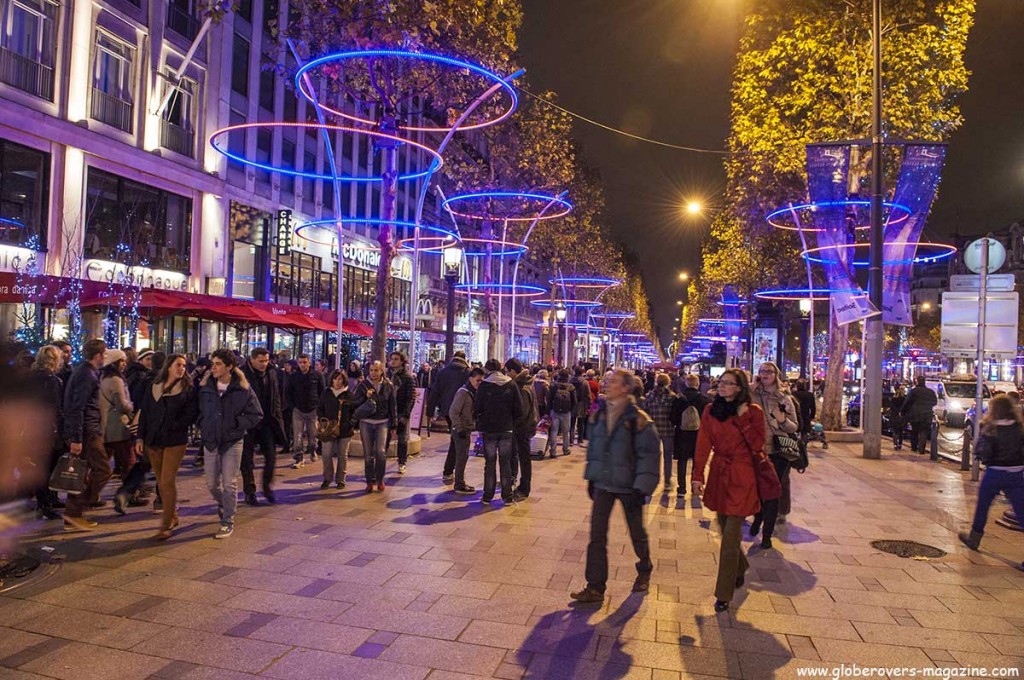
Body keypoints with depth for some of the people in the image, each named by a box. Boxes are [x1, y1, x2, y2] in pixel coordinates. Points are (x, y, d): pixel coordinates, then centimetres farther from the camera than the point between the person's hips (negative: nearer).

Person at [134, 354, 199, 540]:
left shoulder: (188, 389, -2)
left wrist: (173, 426, -13)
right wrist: (140, 437, 3)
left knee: (167, 482, -8)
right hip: (153, 441, 4)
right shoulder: (153, 387, 8)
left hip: (175, 442, -4)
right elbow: (144, 413, 9)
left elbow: (191, 413, -6)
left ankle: (167, 524, -1)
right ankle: (172, 516, 28)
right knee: (162, 482, 12)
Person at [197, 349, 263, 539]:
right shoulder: (206, 386, 1)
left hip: (232, 442, -4)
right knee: (212, 483, 11)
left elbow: (256, 415, -4)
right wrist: (203, 425, 1)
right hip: (211, 441, 4)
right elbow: (199, 409, 15)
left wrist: (236, 425, -11)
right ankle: (223, 506, 41)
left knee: (229, 484, 0)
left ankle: (228, 522, 13)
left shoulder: (242, 389, -9)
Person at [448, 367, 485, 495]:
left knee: (463, 456, 14)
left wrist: (474, 425, 7)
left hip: (467, 429, 8)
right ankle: (459, 485, 5)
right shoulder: (463, 392, -17)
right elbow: (453, 412, -20)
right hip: (461, 430, -8)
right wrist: (459, 429, -19)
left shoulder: (473, 392, 10)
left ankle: (461, 483, 24)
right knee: (462, 457, -3)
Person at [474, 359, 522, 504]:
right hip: (507, 429, 2)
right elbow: (519, 409, -4)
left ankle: (488, 496, 13)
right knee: (506, 463, 11)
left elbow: (477, 408, -10)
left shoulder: (484, 386, -10)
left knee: (489, 463, 9)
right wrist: (511, 421, 10)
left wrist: (476, 418, 10)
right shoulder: (511, 385, -3)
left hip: (489, 429, -2)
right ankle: (507, 495, 13)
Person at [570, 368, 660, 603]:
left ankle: (644, 571, 42)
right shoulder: (599, 414, 1)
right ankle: (595, 587, 9)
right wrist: (591, 477, 11)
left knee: (637, 532, 16)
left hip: (628, 485, -4)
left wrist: (642, 487, -18)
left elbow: (650, 454, -15)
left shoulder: (638, 419, -15)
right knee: (597, 535, 1)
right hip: (603, 483, 4)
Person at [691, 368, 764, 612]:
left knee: (731, 536, -4)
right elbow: (703, 446, 1)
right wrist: (697, 475, -6)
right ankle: (740, 569, 44)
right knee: (725, 529, 16)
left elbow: (758, 445, -12)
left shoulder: (753, 412, -5)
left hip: (741, 478, -4)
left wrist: (743, 419, -17)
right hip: (718, 475, 4)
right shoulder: (710, 411, 4)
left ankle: (724, 595, 5)